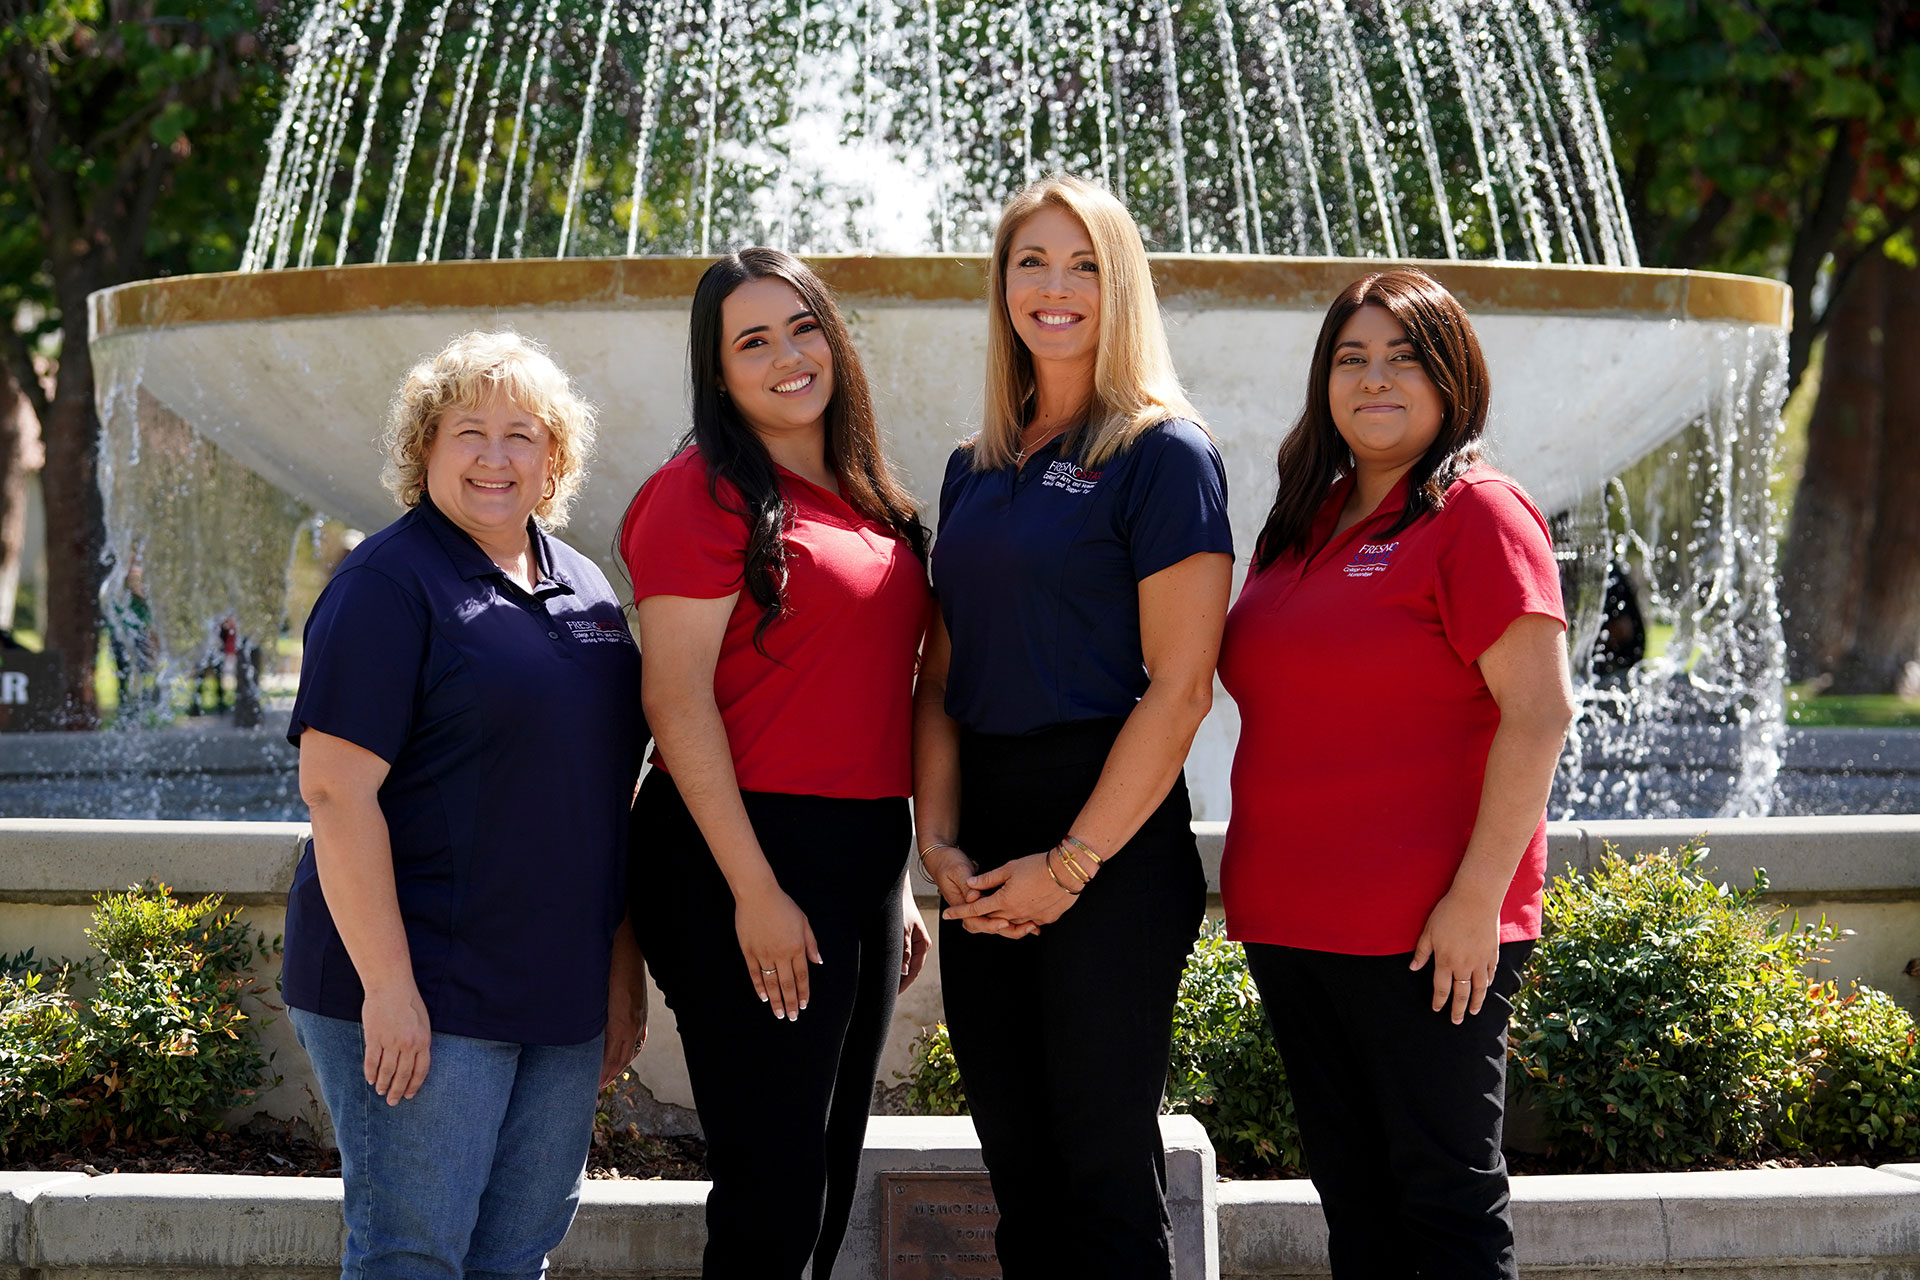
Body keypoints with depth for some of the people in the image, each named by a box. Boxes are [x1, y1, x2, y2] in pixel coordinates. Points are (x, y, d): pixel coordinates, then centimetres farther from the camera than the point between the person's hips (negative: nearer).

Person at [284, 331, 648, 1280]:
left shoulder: (583, 587, 13)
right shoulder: (390, 582, -9)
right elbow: (336, 790, -16)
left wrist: (624, 963, 14)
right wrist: (388, 986, -21)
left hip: (560, 990, 7)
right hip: (417, 995, -7)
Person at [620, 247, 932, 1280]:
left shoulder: (866, 499, 15)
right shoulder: (704, 491, -9)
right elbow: (676, 700, -15)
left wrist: (899, 884, 18)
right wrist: (753, 892, -19)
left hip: (866, 854, 8)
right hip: (747, 856, -8)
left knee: (834, 1170, 15)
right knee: (774, 1191, -5)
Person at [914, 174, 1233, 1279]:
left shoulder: (1163, 454, -6)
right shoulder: (976, 470, 14)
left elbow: (1179, 690, -12)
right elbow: (942, 677, 13)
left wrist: (1072, 864, -14)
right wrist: (941, 844, -1)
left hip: (1110, 839, -6)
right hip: (987, 856, 6)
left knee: (1105, 1181, -1)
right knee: (1019, 1174, 10)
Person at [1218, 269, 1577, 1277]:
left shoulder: (1476, 515, -8)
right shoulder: (1300, 526, 15)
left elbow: (1540, 713, -15)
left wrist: (1477, 897, -20)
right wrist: (1258, 889, 16)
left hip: (1423, 932, -8)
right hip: (1291, 921, 8)